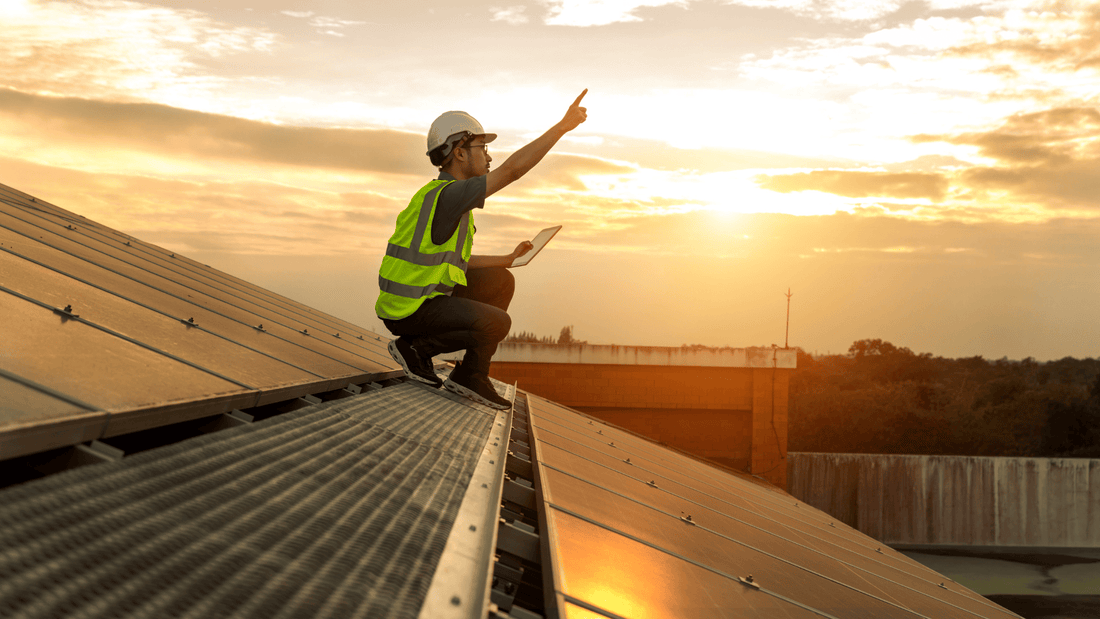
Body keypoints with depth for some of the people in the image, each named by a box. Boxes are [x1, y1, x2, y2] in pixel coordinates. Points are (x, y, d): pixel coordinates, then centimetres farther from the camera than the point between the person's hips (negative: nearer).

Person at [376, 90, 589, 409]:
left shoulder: (447, 197, 11)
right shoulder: (447, 195, -21)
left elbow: (456, 262, 20)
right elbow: (512, 169, -27)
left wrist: (509, 259, 18)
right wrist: (563, 126, -24)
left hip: (428, 296, 10)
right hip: (410, 311, -10)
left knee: (501, 282, 12)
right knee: (496, 323, -22)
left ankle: (471, 376, 9)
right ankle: (416, 346, 0)